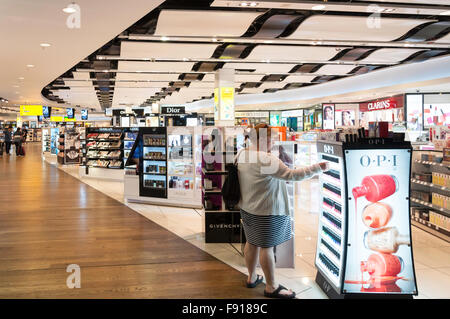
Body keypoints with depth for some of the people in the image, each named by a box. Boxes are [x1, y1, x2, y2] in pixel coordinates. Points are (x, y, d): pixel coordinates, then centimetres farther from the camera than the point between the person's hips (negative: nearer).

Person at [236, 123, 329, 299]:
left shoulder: (241, 155, 3)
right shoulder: (267, 160, -26)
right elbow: (291, 174, -28)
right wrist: (317, 168, -24)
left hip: (247, 207, 9)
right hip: (266, 211, -9)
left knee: (252, 243, 19)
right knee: (267, 247, 2)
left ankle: (252, 278, 35)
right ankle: (271, 287, 16)